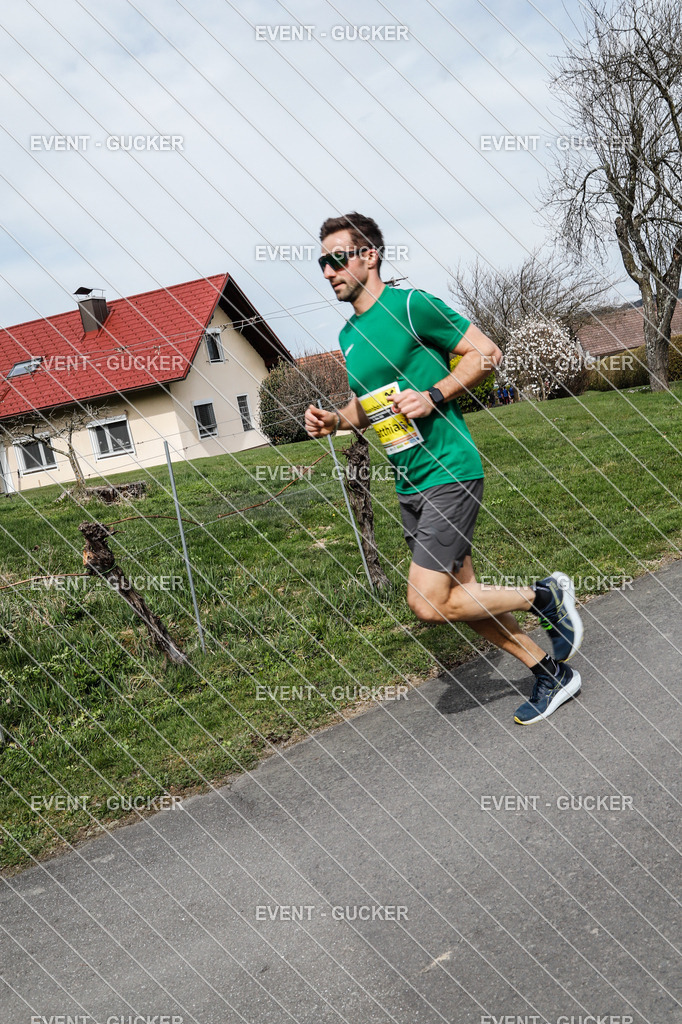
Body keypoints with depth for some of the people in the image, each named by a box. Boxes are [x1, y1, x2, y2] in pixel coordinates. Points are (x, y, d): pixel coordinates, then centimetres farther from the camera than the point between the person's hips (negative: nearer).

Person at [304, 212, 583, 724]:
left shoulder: (409, 304, -10)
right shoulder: (348, 336, 13)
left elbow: (486, 352, -9)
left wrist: (433, 397, -20)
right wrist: (333, 419, 5)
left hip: (449, 472, -8)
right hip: (409, 486, 8)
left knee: (430, 604, -12)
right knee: (462, 597, 11)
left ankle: (545, 595, 8)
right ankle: (552, 672, 28)